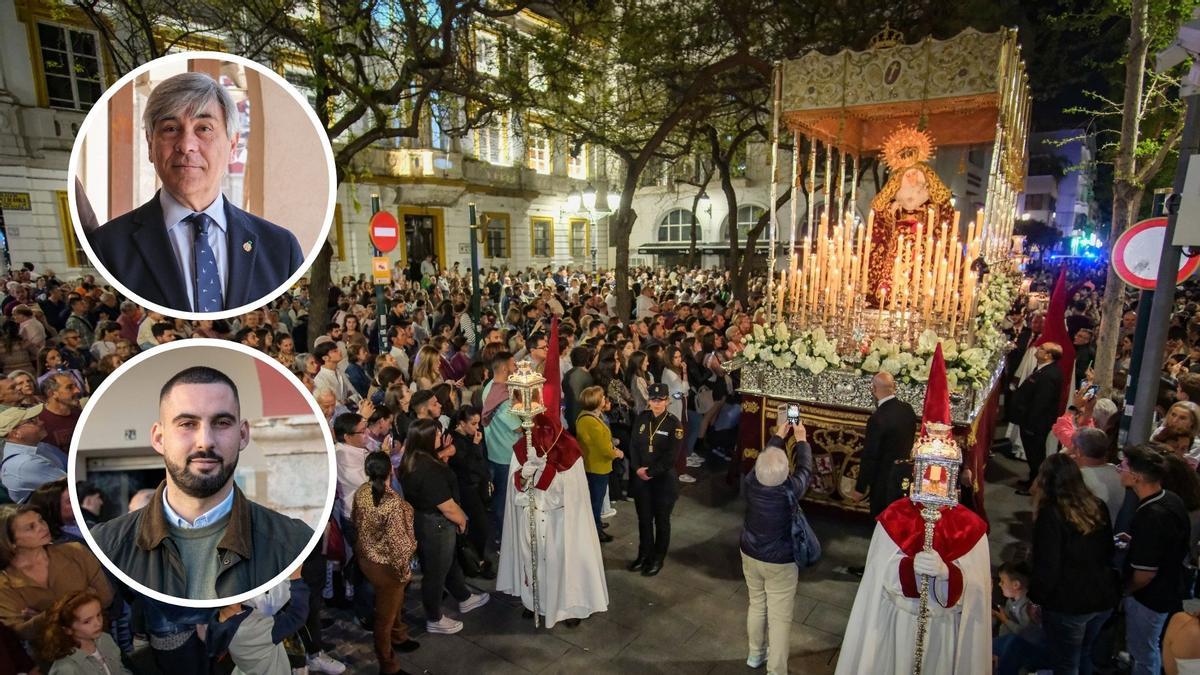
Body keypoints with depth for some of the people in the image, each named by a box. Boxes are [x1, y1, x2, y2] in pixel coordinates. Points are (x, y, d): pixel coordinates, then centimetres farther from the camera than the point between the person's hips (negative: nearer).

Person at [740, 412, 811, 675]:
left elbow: (765, 459, 0)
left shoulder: (750, 483, -20)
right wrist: (801, 439, 7)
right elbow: (805, 468, -8)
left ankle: (755, 654, 43)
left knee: (757, 604, 24)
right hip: (781, 562, -4)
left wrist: (779, 435, 12)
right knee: (779, 617, 9)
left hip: (750, 555, 4)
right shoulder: (790, 490, -28)